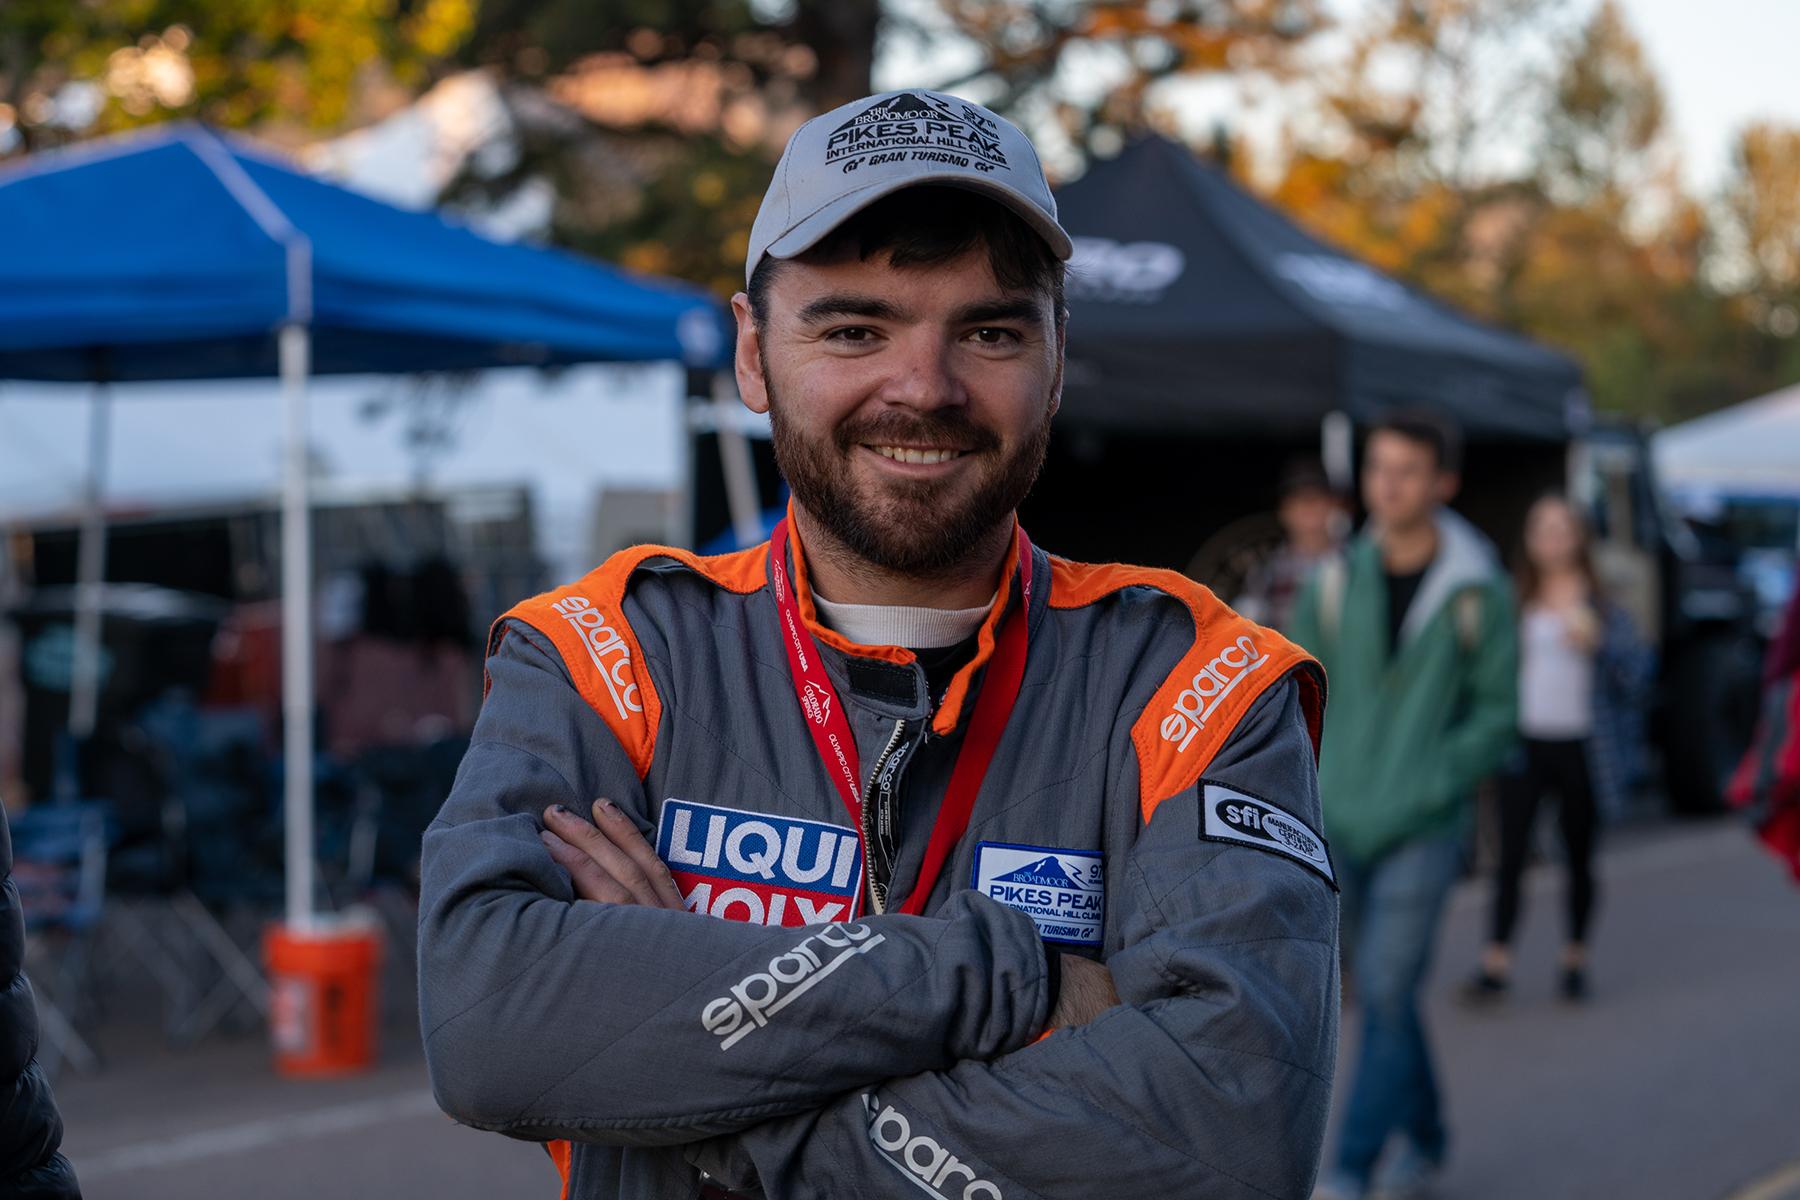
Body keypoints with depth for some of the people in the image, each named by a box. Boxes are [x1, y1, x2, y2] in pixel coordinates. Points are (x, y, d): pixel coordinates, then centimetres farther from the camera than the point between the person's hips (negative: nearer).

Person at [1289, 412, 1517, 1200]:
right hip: (1339, 824, 4)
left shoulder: (1476, 591, -5)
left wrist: (1424, 789, -14)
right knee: (1382, 992, 13)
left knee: (1387, 994, -10)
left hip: (1423, 829, -4)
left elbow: (1497, 711, -3)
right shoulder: (1337, 582, 3)